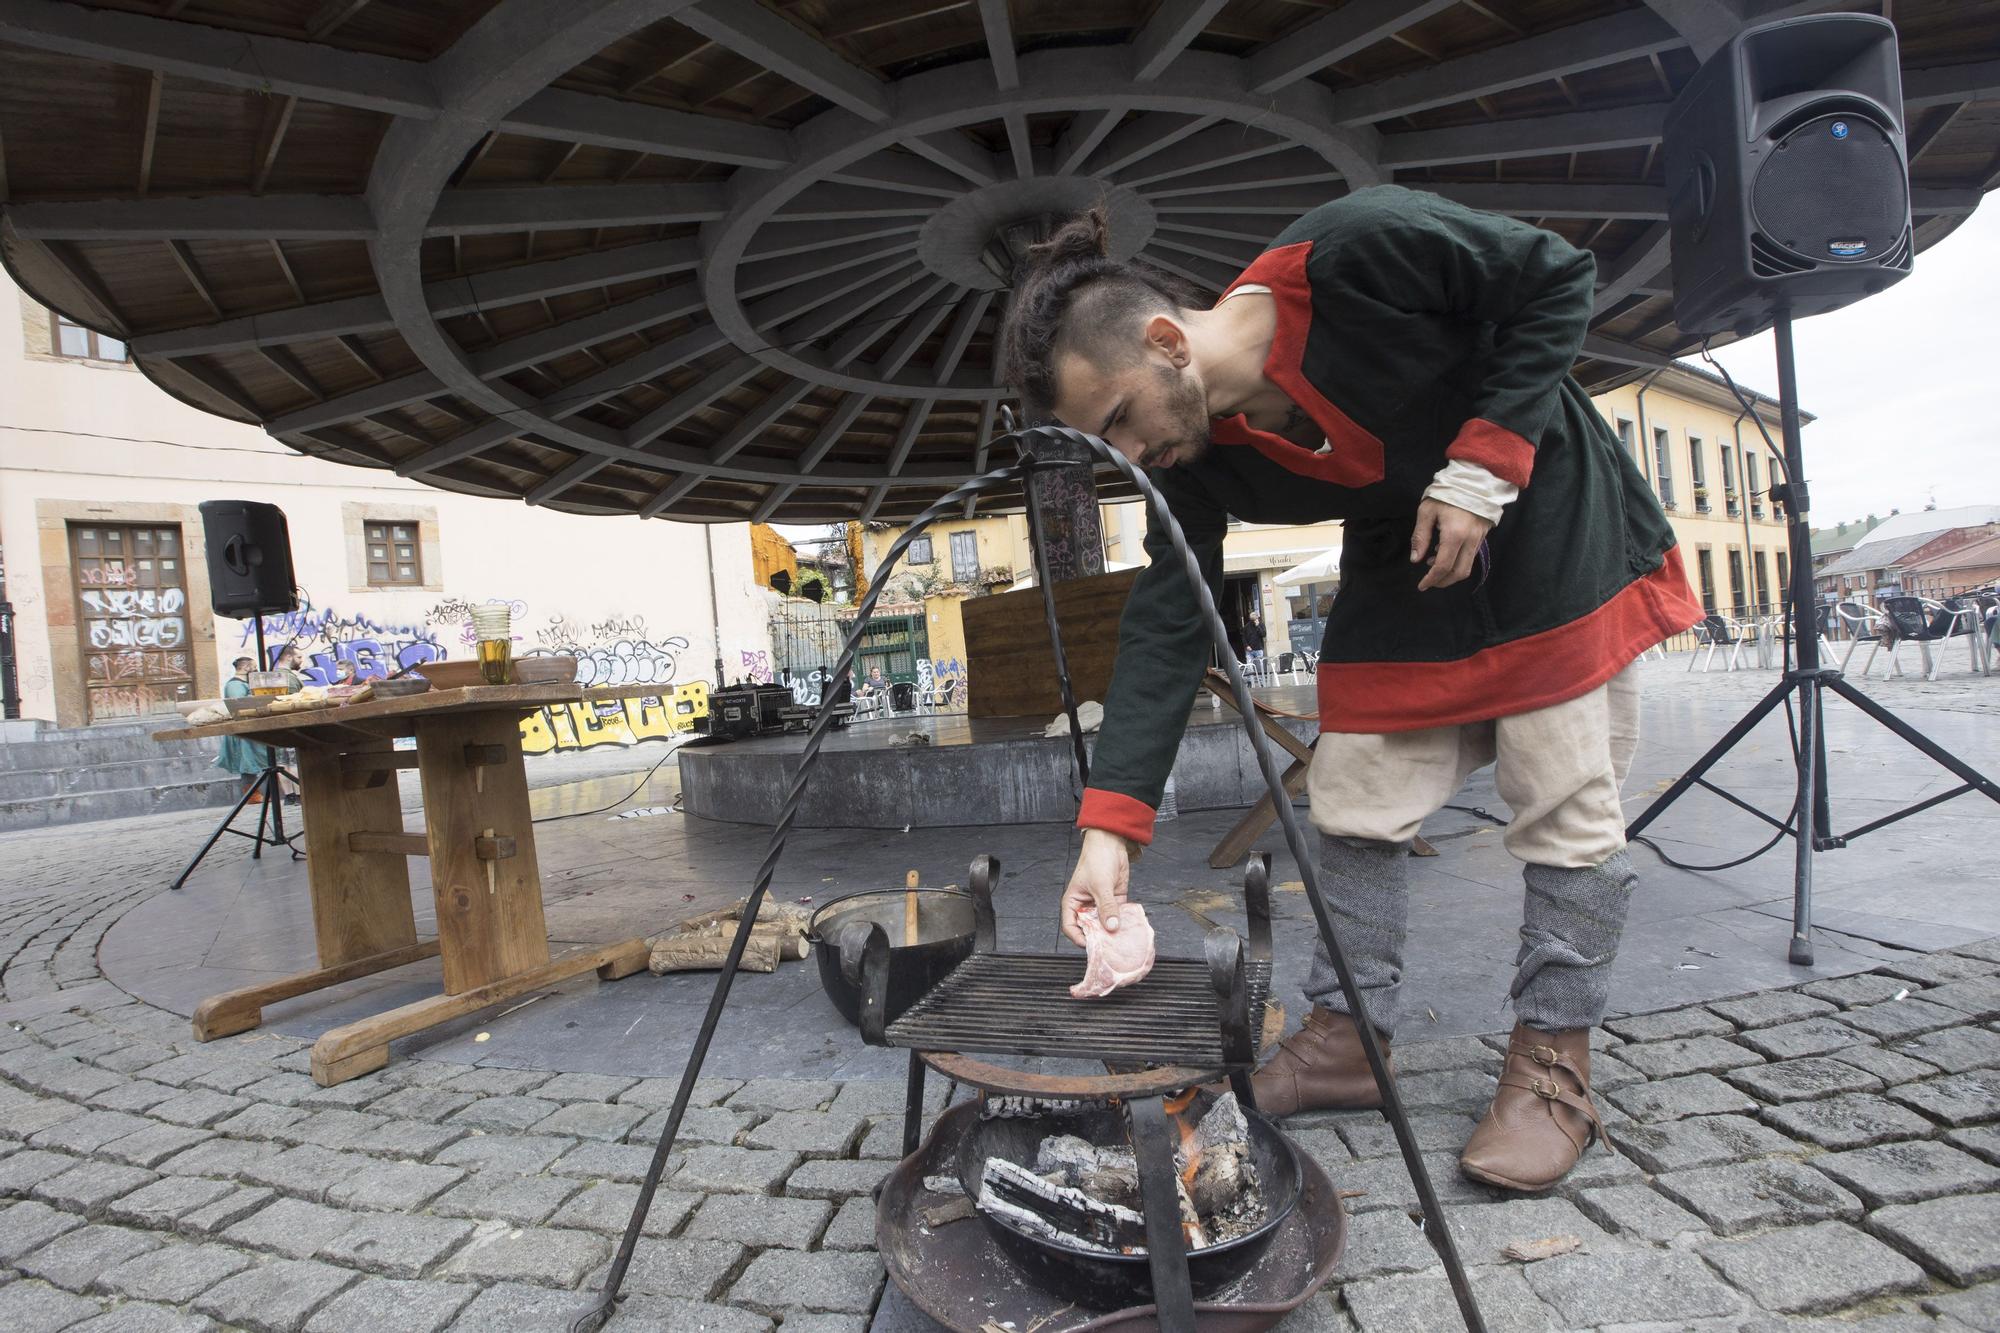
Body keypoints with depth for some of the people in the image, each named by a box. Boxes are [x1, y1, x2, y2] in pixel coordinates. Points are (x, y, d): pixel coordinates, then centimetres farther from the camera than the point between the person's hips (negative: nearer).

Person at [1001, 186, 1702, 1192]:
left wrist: (1481, 467, -26)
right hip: (1403, 558, 5)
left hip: (1548, 525, -4)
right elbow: (1166, 623, -17)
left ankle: (1553, 1063, 12)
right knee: (1354, 803, 2)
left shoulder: (1356, 252, -31)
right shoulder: (1192, 459, -16)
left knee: (1564, 808, -3)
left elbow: (1556, 280, -17)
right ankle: (1348, 1039, 15)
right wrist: (1110, 825, -24)